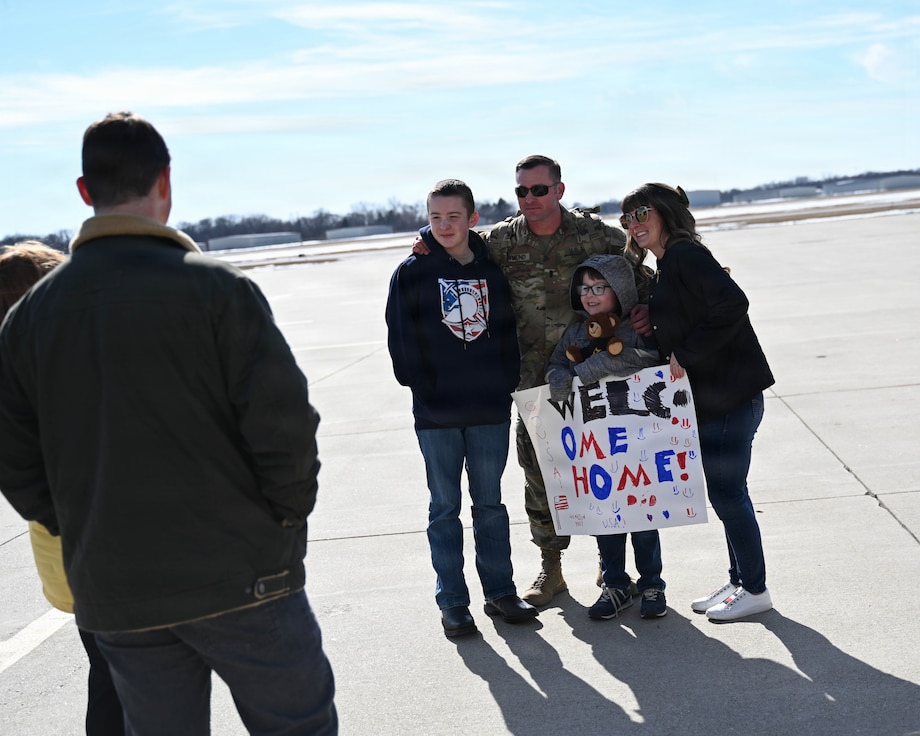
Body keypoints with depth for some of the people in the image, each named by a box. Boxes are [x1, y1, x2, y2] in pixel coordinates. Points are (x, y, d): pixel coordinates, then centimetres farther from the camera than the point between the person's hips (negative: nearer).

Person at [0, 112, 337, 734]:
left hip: (112, 597, 5)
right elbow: (283, 422, -15)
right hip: (238, 577, -5)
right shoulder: (214, 287, -11)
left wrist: (81, 532, 15)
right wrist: (286, 520, 0)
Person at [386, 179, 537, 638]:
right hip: (436, 414, -2)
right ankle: (452, 602, 14)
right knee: (445, 507, 6)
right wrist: (423, 387, -7)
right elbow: (402, 340, -1)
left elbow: (507, 330, 10)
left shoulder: (492, 270, 6)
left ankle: (499, 591, 23)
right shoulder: (412, 272, -1)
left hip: (491, 410, 2)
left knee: (490, 503, 12)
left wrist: (507, 383, 1)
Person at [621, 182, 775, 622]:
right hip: (707, 399, 10)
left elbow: (732, 304, -25)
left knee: (727, 492, -1)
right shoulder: (665, 268, 17)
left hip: (728, 396, -10)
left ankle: (755, 590, 12)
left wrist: (686, 356, -21)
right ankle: (740, 582, 28)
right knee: (725, 492, 16)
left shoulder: (685, 255, -13)